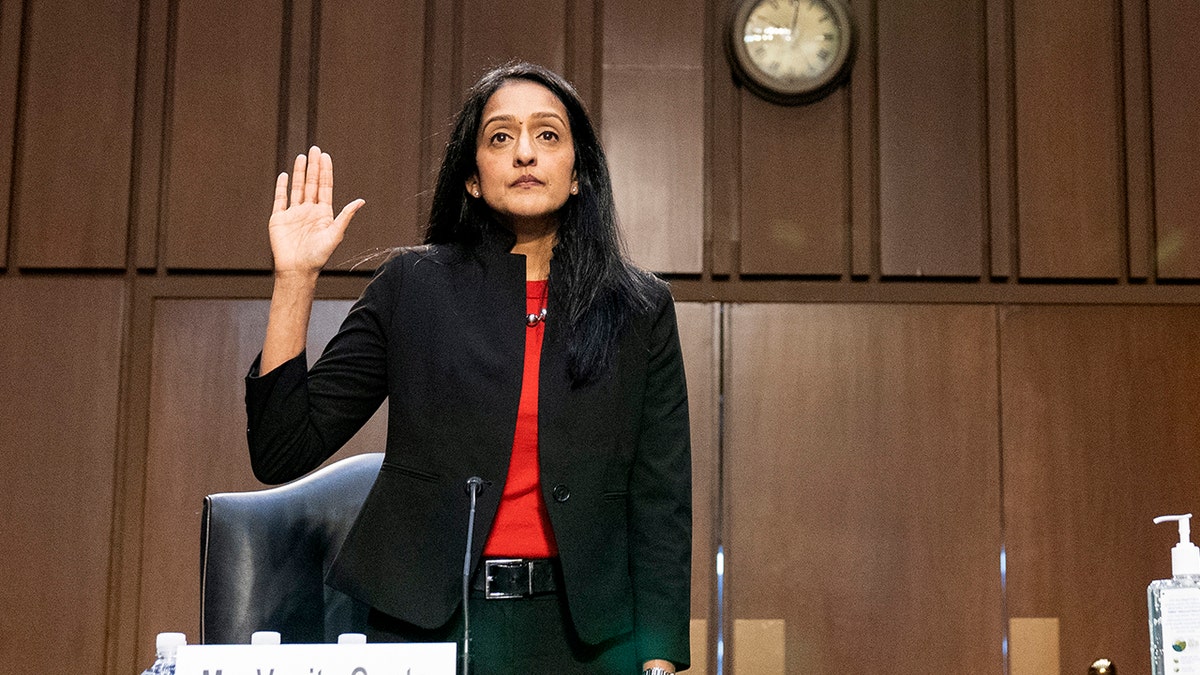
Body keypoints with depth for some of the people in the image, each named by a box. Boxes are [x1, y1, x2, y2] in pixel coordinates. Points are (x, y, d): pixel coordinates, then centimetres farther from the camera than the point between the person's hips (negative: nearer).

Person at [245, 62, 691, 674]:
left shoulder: (640, 309, 3)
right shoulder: (411, 286, 1)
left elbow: (660, 503, 2)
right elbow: (281, 451, -2)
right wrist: (295, 277, -8)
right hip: (426, 623, 0)